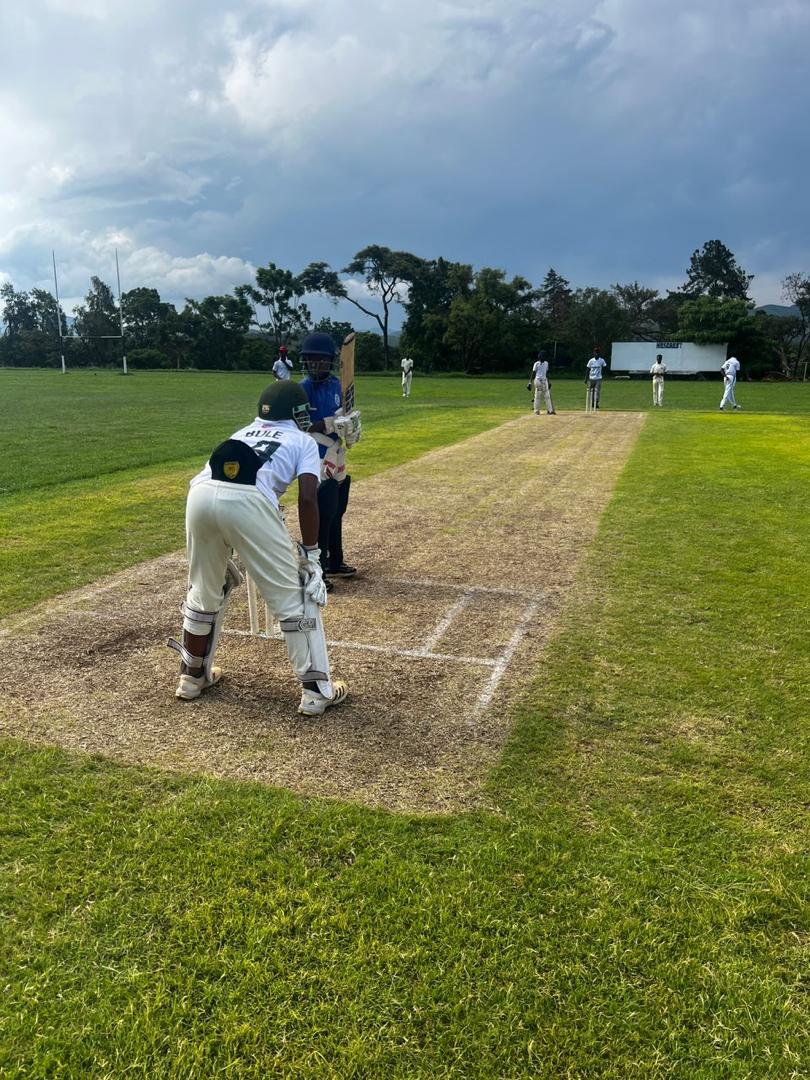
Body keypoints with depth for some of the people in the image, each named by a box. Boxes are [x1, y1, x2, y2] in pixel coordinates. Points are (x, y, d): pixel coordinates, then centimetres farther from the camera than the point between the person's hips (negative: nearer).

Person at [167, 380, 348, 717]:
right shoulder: (303, 441, 25)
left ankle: (192, 676, 39)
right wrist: (311, 553, 13)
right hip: (248, 501, -5)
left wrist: (222, 555, 40)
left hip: (199, 493, 5)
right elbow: (307, 498, 7)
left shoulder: (243, 432, 38)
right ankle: (317, 691, 12)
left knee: (205, 591, 25)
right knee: (294, 595, 8)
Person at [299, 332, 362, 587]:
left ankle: (335, 563, 32)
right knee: (321, 517, -7)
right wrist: (331, 424, -27)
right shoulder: (303, 389, -13)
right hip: (318, 461, -8)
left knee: (336, 513, 18)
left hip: (337, 458, 8)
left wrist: (350, 426, -3)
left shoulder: (336, 383, 9)